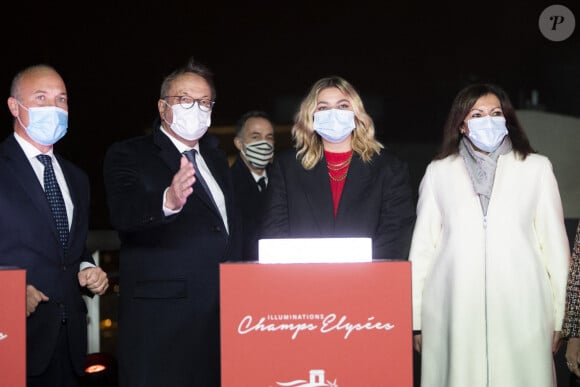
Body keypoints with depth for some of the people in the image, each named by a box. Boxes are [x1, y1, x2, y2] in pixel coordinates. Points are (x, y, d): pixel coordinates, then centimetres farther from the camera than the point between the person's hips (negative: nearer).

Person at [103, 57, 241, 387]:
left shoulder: (216, 158, 19)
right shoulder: (128, 155, -2)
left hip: (224, 316, 6)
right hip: (161, 320, -6)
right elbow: (124, 212, -21)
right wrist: (167, 201, -42)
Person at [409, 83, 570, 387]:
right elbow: (423, 245, 9)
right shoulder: (439, 171, 9)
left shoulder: (537, 168, 7)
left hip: (520, 311, 0)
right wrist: (416, 317, 7)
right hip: (454, 312, 1)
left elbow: (554, 242, 6)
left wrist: (558, 317, 3)